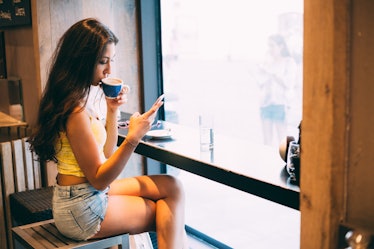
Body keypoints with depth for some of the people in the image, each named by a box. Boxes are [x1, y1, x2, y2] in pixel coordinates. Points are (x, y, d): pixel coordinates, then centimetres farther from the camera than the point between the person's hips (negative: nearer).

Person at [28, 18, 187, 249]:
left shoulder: (77, 99, 7)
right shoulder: (75, 109, -23)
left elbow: (106, 154, 13)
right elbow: (99, 179, -19)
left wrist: (112, 110, 3)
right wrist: (133, 138, -29)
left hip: (91, 193, 8)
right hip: (82, 209, -8)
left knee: (172, 187, 2)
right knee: (168, 212, 3)